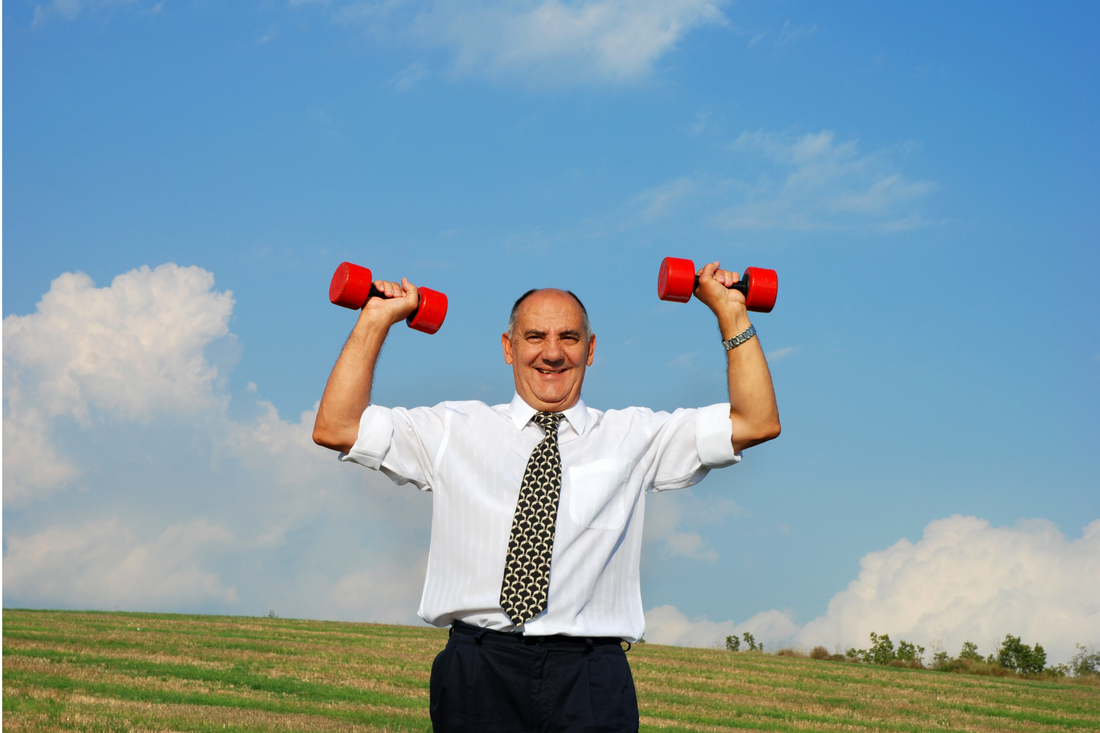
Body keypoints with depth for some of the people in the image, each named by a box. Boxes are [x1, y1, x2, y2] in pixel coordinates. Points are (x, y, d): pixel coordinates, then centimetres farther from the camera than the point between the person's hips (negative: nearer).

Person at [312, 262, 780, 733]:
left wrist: (730, 313, 4)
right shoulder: (454, 432, 13)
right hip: (479, 673, 0)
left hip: (591, 682, 0)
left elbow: (757, 423, 8)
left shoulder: (634, 437, 13)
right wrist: (375, 321, 7)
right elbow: (335, 428, 8)